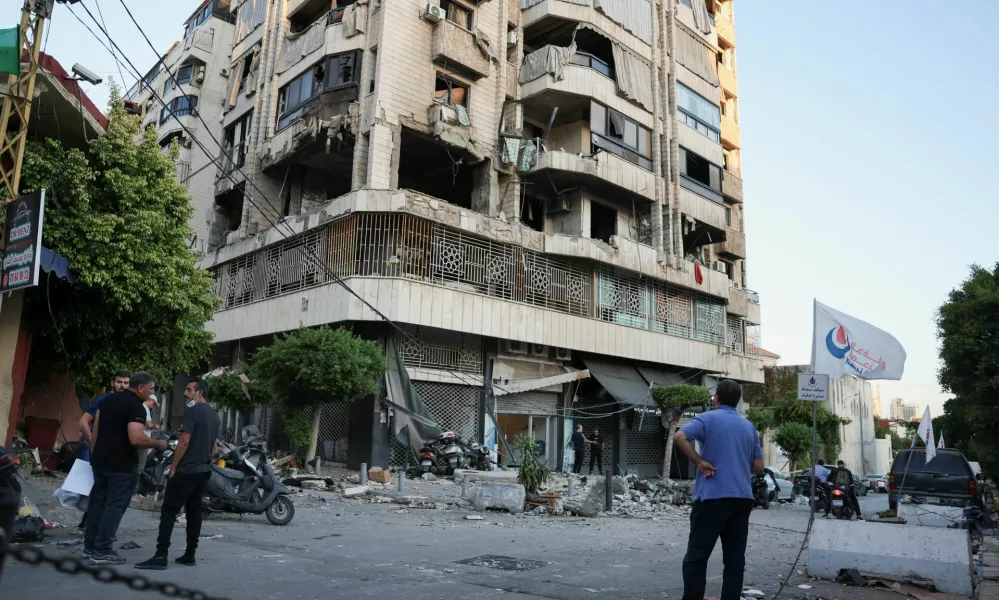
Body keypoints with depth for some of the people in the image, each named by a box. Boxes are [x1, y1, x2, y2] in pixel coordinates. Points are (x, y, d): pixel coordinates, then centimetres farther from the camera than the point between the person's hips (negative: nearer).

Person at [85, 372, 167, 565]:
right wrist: (158, 443, -12)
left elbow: (96, 428, 16)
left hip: (100, 460, 9)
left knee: (98, 502, 16)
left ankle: (90, 546, 24)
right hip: (122, 465, -9)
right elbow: (136, 439, -27)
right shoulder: (136, 407, -19)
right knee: (115, 506, -1)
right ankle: (101, 551, 1)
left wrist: (95, 452, 23)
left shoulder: (109, 399, 9)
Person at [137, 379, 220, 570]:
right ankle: (189, 555, 12)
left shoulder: (194, 411, -13)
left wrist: (173, 466, -9)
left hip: (186, 470, -8)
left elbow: (184, 441, -17)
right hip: (204, 470, 8)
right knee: (194, 510, 10)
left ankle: (161, 556, -8)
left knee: (169, 510, -5)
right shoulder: (215, 415, 14)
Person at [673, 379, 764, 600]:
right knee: (735, 559, 8)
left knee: (696, 557, 0)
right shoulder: (749, 427, 14)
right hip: (742, 498, 6)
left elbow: (679, 437, -20)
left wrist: (699, 462, -11)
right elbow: (758, 467, 14)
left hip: (713, 496, -5)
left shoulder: (709, 418, -3)